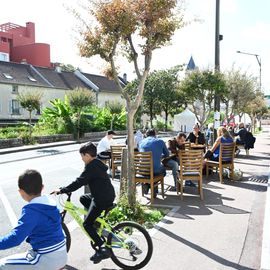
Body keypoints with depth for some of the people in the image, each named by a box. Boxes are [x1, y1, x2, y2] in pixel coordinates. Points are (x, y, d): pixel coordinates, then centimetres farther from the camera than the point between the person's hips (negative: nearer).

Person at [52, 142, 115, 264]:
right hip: (107, 195, 10)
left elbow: (79, 182, -22)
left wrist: (62, 190, -16)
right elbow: (85, 180, 23)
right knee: (83, 198, 27)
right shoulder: (97, 164, 13)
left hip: (102, 198, -10)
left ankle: (103, 249, -5)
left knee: (87, 224, -2)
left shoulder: (91, 167, -17)